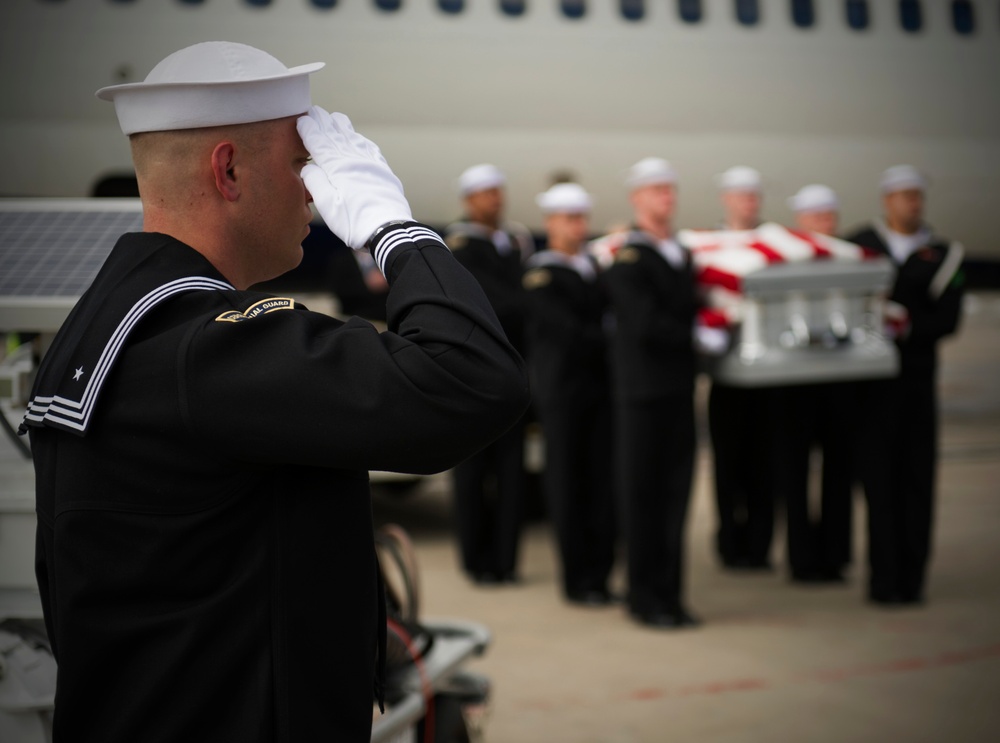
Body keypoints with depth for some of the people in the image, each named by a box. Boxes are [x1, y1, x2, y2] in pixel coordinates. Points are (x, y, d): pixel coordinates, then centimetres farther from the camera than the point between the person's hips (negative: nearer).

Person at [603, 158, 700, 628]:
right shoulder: (627, 259, -7)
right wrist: (698, 335, -11)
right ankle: (646, 600, 6)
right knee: (642, 496, -1)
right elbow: (645, 323, -16)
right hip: (642, 391, -7)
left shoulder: (683, 256, 17)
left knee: (675, 494, 9)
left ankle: (669, 595, 16)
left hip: (680, 390, 7)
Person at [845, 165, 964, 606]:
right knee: (878, 478, -3)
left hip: (919, 376, 2)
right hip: (872, 381, -2)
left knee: (917, 478, 0)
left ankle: (912, 579, 7)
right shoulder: (857, 246, 7)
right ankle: (883, 579, 2)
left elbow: (948, 319, 2)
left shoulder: (941, 254, 10)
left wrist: (909, 327, -14)